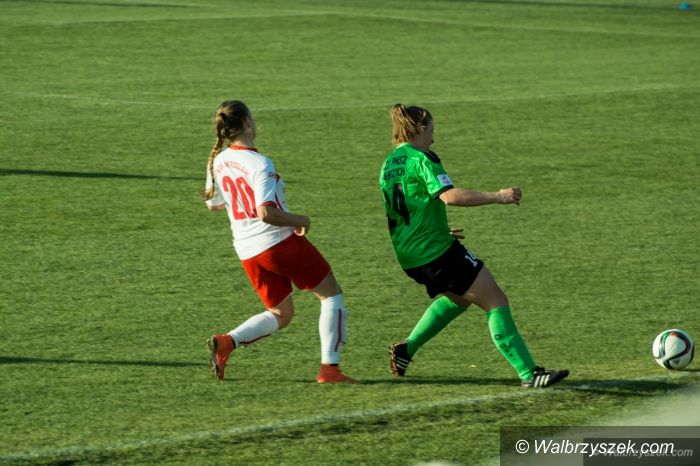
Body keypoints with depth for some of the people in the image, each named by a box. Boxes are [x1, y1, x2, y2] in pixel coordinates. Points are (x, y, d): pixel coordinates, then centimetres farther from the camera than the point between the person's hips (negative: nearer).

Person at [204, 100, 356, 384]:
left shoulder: (218, 162, 2)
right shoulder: (260, 165, -20)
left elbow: (213, 204, 17)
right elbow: (266, 213, -27)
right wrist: (300, 220, -12)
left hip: (247, 251, 7)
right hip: (279, 242, -7)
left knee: (280, 314, 20)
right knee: (331, 295, 9)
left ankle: (226, 342, -2)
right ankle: (329, 368, 2)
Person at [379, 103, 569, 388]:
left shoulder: (388, 166, 15)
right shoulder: (420, 159, -12)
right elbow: (449, 196, -27)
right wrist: (497, 197, -24)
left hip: (409, 258, 9)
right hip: (438, 252, -9)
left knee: (460, 298, 30)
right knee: (495, 301, -6)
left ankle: (407, 348, 23)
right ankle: (528, 373, -11)